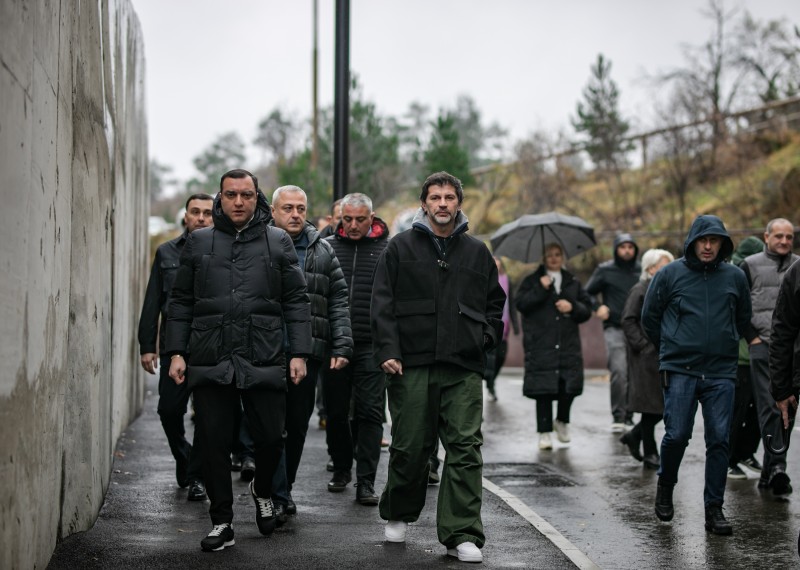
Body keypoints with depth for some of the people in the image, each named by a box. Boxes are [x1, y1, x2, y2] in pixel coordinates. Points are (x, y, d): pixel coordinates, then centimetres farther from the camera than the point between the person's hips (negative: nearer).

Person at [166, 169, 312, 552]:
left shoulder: (278, 243, 7)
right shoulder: (198, 243, 10)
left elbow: (296, 302, 6)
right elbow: (180, 303, 11)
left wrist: (299, 353, -1)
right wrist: (177, 352, 3)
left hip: (264, 362, -1)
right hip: (210, 362, 1)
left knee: (270, 438, 1)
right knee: (215, 444, 3)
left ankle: (262, 492, 33)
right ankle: (221, 523, 14)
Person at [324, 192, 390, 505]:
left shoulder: (387, 251, 2)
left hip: (371, 347, -2)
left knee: (369, 412, -4)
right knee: (336, 411, 10)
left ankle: (366, 482, -2)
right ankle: (341, 468, 27)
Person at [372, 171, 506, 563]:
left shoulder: (477, 252, 14)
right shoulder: (401, 247, 6)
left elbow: (495, 301, 24)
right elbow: (383, 302, 2)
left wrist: (486, 336, 7)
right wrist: (388, 350, -7)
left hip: (464, 368, 2)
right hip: (412, 364, -1)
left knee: (465, 449, -6)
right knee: (410, 447, 6)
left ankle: (462, 535, -5)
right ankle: (398, 515, 29)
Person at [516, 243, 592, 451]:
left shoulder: (573, 283, 16)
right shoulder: (532, 281, 8)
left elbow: (587, 310, 15)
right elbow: (520, 304, -6)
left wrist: (572, 307, -4)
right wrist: (541, 289, -14)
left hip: (568, 345, 2)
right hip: (540, 346, -2)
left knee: (571, 384, -7)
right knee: (543, 389, -4)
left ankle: (562, 420, 21)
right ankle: (544, 432, 6)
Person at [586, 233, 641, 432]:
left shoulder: (642, 271, 12)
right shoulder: (605, 270, 5)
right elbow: (587, 293, 10)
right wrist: (597, 307, -7)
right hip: (614, 328, -3)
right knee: (619, 370, -17)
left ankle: (628, 417, 15)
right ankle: (618, 416, -10)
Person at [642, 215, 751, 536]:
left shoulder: (735, 277, 7)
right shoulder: (670, 274, 1)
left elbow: (743, 319, 22)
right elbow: (649, 317, 10)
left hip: (721, 373, 2)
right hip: (679, 372, -2)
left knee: (719, 440, -1)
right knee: (676, 435, -7)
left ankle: (714, 509, 7)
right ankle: (665, 487, 21)